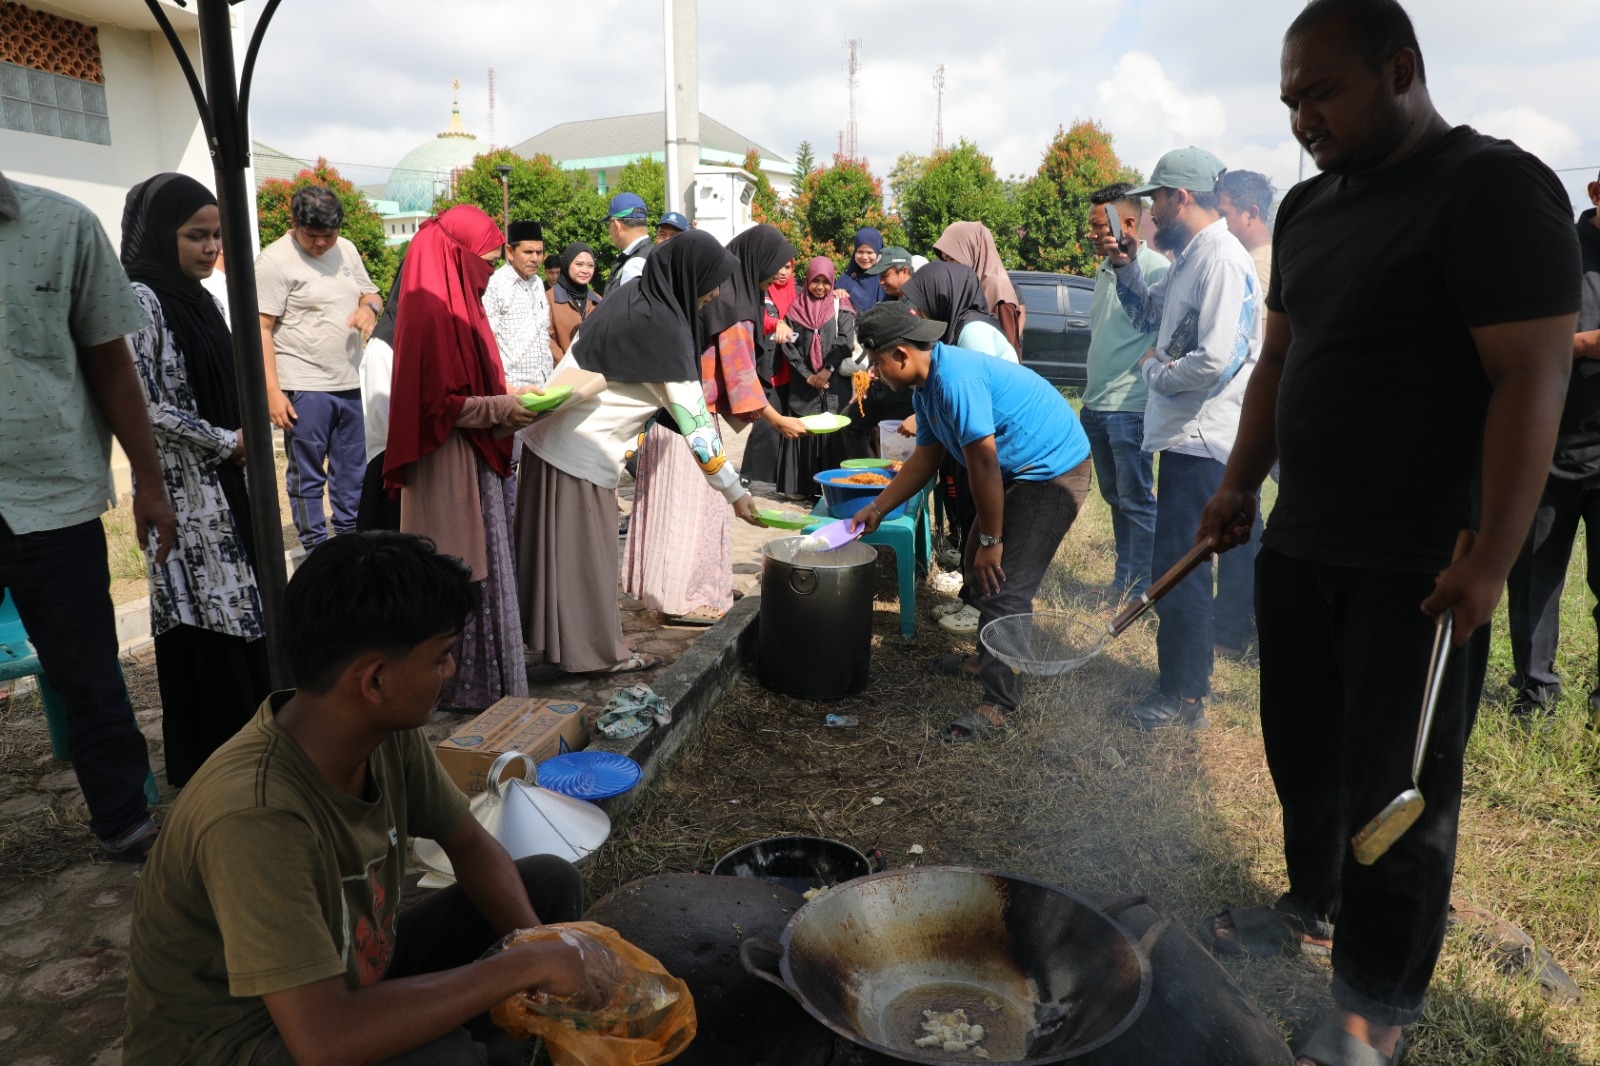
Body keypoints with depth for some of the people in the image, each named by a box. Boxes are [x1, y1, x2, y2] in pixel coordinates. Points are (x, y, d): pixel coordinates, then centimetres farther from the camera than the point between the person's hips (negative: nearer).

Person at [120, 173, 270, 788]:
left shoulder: (198, 299, 12)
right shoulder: (142, 300, -13)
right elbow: (149, 407, -18)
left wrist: (243, 443, 7)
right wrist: (229, 442, -10)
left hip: (223, 480, 8)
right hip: (184, 486, -8)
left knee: (235, 603, 11)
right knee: (203, 613, -2)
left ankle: (243, 735, 23)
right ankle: (208, 761, 10)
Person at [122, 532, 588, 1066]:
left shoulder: (390, 732, -13)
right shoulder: (255, 816, -35)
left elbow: (469, 843, 2)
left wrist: (539, 949, -14)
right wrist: (522, 965, -31)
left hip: (354, 979, 7)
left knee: (551, 882, 1)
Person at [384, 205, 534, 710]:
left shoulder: (455, 305, 12)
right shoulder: (435, 313, -19)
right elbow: (441, 404, -22)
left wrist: (508, 400, 9)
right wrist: (503, 409, -16)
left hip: (476, 462, 10)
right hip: (452, 467, -10)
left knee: (483, 564, 16)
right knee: (467, 572, 0)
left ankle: (483, 671, 28)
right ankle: (473, 682, 13)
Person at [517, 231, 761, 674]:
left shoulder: (633, 298, 6)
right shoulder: (663, 330, -19)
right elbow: (694, 421, -18)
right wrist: (734, 491, -13)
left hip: (553, 433, 8)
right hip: (583, 450, -8)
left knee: (556, 544, 15)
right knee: (586, 551, 3)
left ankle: (547, 636, 28)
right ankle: (597, 649, 16)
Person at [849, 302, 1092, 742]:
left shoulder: (955, 377, -27)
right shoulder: (926, 386, 5)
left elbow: (984, 464, -26)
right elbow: (925, 459, 15)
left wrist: (990, 540, -19)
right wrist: (876, 509, 13)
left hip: (1054, 471, -11)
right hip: (1022, 473, 11)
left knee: (1004, 586, -14)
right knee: (978, 569, 18)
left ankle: (1000, 703, -5)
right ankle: (987, 661, 36)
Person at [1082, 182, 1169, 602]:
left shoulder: (1154, 268, -12)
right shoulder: (1105, 269, 15)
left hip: (1129, 406, -9)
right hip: (1095, 404, 9)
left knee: (1136, 500, -1)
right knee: (1115, 497, 15)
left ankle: (1139, 590, 8)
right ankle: (1123, 579, 26)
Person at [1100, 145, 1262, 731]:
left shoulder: (1222, 261, -18)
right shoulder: (1189, 258, 13)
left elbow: (1213, 363, -26)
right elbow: (1149, 317, 27)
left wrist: (1153, 369, -9)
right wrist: (1125, 266, 11)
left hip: (1201, 441, -10)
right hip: (1184, 436, 10)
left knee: (1178, 570, -2)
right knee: (1181, 567, 18)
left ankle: (1183, 696, 11)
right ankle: (1190, 680, 31)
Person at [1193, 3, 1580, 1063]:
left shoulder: (1494, 190, -12)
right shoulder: (1308, 207, 12)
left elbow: (1532, 379, -17)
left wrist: (1492, 560, -21)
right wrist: (1240, 484, 13)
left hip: (1417, 567, -7)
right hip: (1301, 542, 7)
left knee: (1396, 790, 4)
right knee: (1303, 746, 18)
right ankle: (1314, 904, 40)